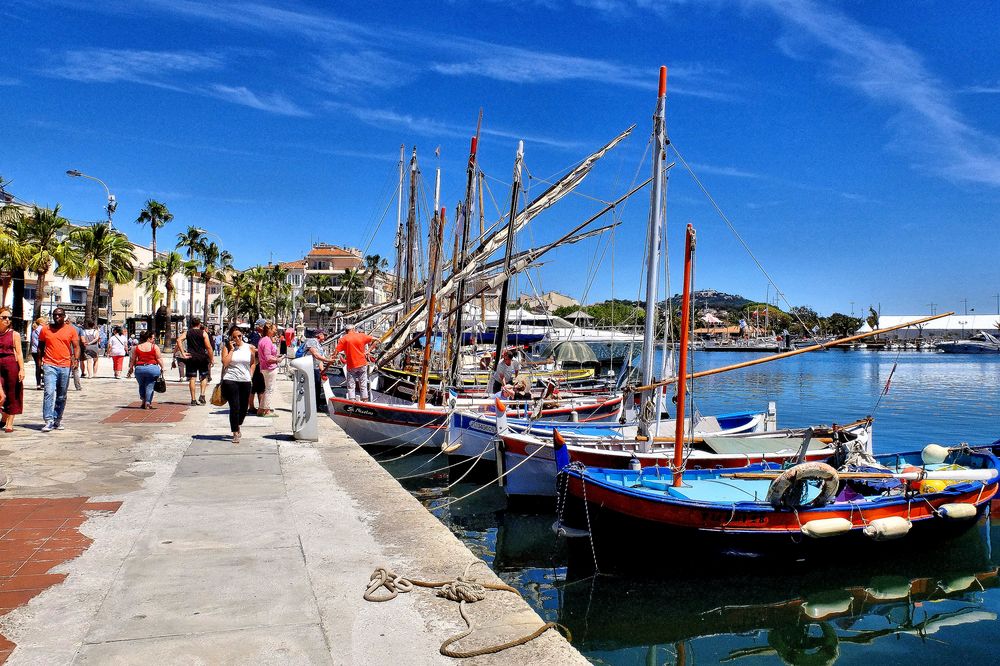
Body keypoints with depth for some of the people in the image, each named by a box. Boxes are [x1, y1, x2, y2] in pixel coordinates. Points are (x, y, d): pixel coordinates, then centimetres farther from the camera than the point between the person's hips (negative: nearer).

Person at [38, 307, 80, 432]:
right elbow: (40, 347, 16)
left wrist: (76, 360, -14)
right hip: (49, 365, -1)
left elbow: (76, 346, 1)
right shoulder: (45, 329, 8)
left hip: (65, 366, 1)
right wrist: (40, 362, 11)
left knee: (61, 396, 9)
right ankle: (48, 421, -14)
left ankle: (57, 420, 20)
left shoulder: (71, 329, 5)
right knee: (49, 392, -14)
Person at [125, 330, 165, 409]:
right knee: (150, 386, 5)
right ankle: (148, 403, 1)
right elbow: (159, 358, -4)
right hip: (152, 368, -2)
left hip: (139, 369, 3)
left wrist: (131, 369, 20)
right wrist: (162, 368, 5)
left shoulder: (136, 347, 6)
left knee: (142, 385, 21)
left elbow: (132, 360, 9)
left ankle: (144, 401, 17)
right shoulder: (154, 347, -2)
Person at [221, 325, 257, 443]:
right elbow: (225, 363, -13)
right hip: (230, 380, -3)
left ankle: (238, 426, 41)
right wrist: (231, 349, -11)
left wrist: (251, 375, 8)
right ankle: (235, 434, 2)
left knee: (244, 407, 12)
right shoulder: (227, 347, -1)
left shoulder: (249, 348, 5)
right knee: (234, 407, -8)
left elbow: (253, 362, 18)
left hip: (245, 381, 3)